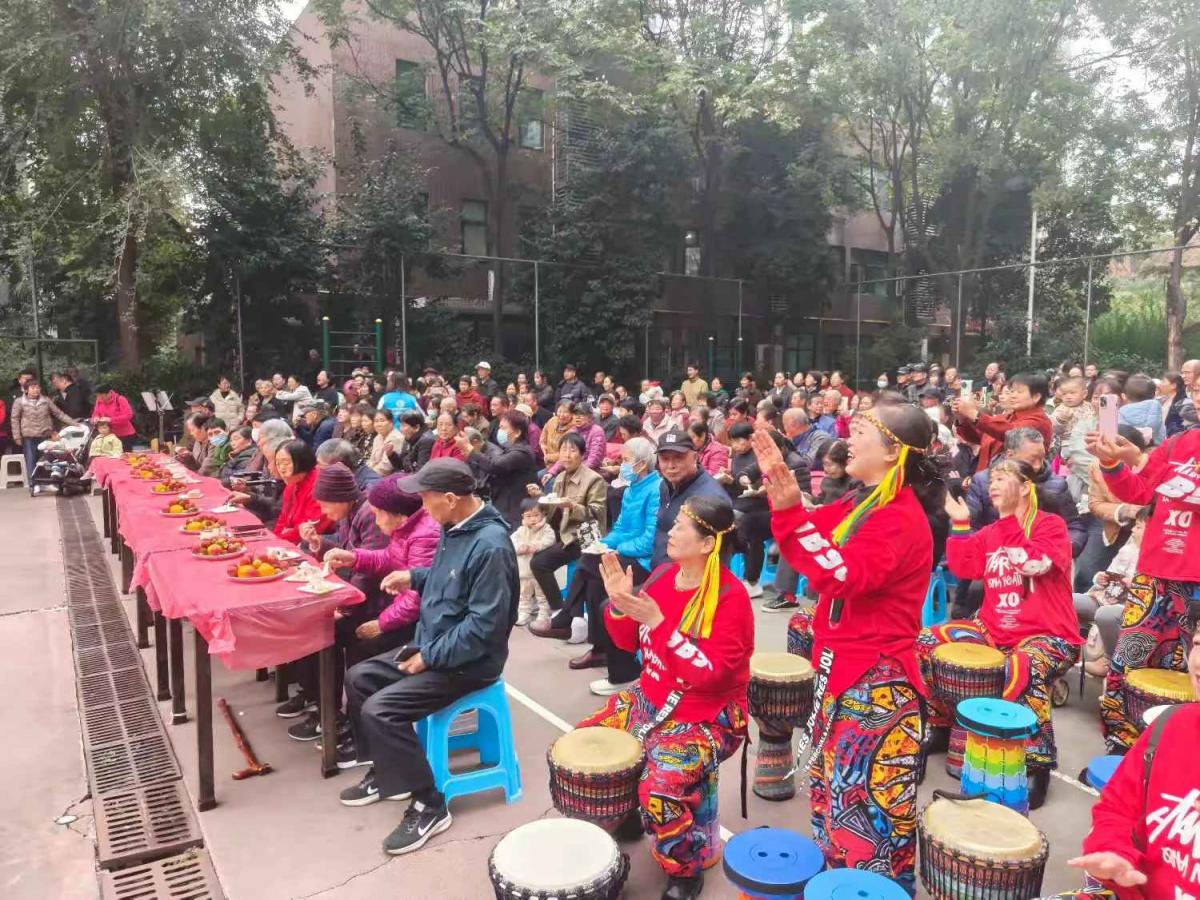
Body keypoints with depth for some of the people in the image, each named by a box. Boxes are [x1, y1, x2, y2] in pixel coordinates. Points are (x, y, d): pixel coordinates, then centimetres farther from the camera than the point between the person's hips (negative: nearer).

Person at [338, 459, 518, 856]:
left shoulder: (490, 545, -28)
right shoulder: (455, 528, 2)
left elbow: (484, 626, -28)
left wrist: (429, 657, -20)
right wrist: (414, 576, 3)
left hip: (465, 663, -10)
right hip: (433, 645, 10)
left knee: (380, 709, -20)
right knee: (358, 678, 12)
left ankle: (429, 806, -5)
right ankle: (385, 771, 26)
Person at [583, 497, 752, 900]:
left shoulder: (730, 597, -22)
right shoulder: (664, 573, -2)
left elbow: (710, 675, -28)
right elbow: (628, 642, 6)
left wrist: (658, 623, -32)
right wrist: (620, 603, -14)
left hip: (707, 716, -7)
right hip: (651, 698, 8)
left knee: (660, 788, -28)